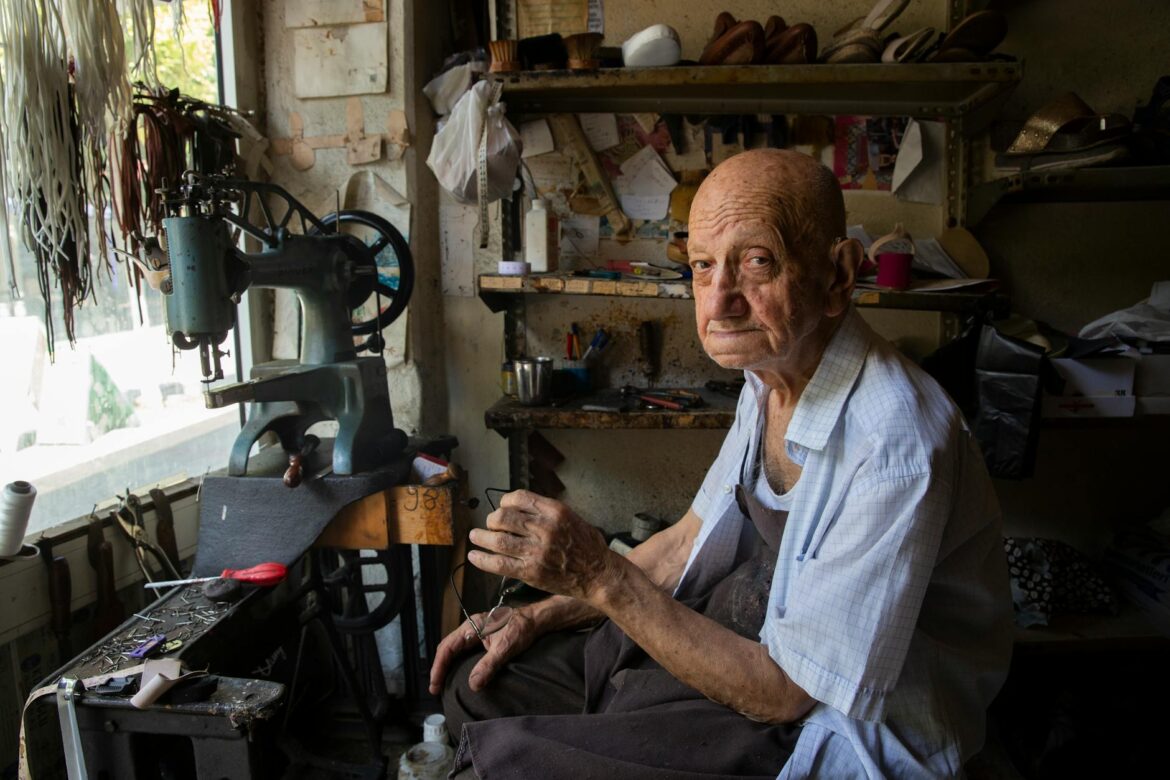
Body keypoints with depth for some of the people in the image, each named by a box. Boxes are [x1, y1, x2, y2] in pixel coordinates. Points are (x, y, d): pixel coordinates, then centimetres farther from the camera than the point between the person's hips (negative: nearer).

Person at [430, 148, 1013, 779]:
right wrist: (538, 615, 4)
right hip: (750, 638, 8)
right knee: (478, 681, 7)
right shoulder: (770, 378, -1)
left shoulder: (893, 449, -29)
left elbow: (783, 692, -25)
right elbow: (692, 540, 10)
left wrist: (602, 577, -29)